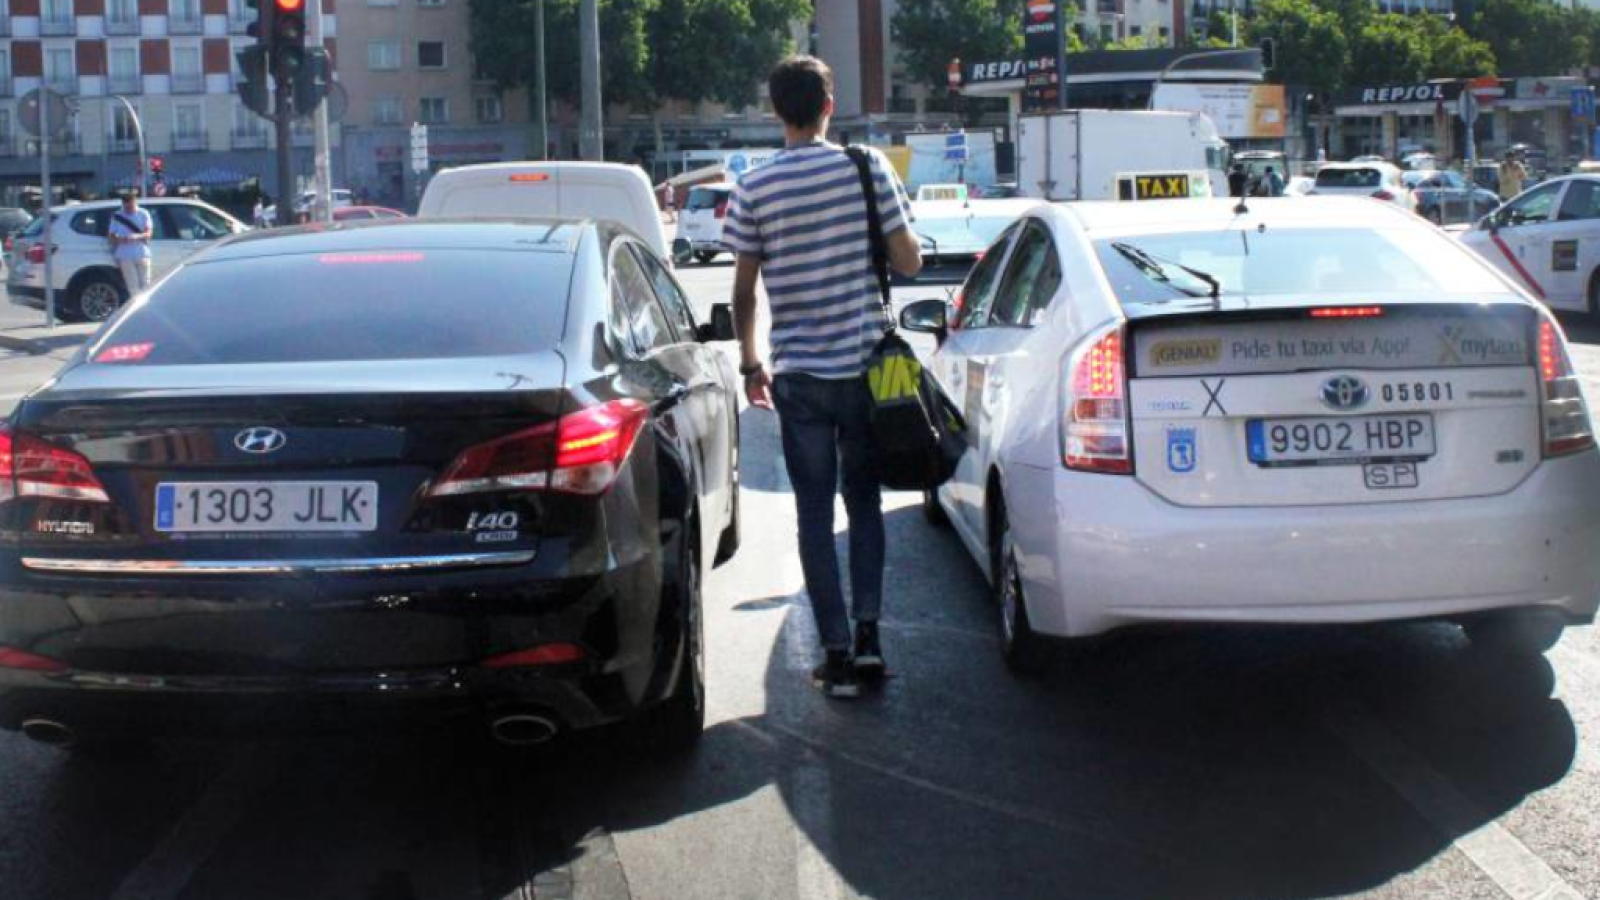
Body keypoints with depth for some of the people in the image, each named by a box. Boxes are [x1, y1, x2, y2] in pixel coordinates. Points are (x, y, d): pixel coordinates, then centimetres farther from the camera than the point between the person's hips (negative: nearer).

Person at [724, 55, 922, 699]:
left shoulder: (754, 188, -4)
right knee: (864, 501, 15)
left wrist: (750, 363, 11)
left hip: (799, 373, -1)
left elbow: (744, 290, -1)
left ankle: (838, 654, 3)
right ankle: (868, 634, 7)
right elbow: (908, 261, -2)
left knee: (815, 512, 5)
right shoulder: (867, 167, -4)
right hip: (864, 363, 1)